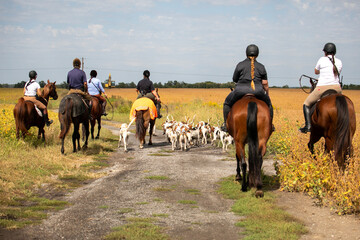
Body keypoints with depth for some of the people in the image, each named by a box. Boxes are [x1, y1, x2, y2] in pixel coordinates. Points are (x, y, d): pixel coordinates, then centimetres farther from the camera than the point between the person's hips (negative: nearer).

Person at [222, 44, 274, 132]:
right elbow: (265, 83, 5)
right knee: (268, 103, 30)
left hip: (241, 90, -1)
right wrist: (267, 94, 20)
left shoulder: (240, 65, 4)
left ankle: (226, 123, 18)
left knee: (227, 102, 24)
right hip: (257, 91, 1)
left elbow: (234, 79, 11)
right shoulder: (261, 67, 8)